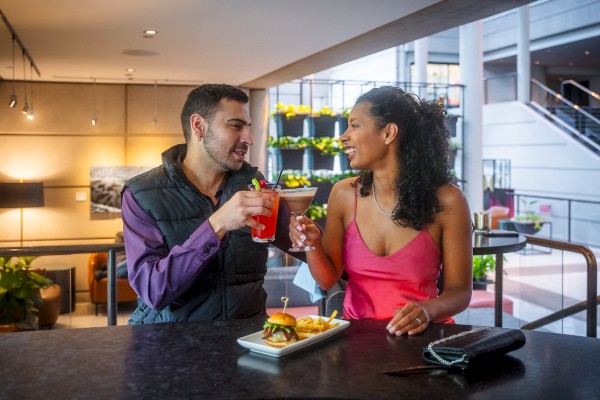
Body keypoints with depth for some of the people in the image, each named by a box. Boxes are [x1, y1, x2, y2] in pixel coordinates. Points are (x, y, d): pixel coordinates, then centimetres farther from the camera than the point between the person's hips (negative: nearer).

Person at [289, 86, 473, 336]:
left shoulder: (446, 201, -9)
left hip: (419, 335, -1)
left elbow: (460, 291, -3)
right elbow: (328, 280, 4)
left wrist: (428, 310, -22)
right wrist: (313, 245, -15)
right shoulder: (343, 194, -1)